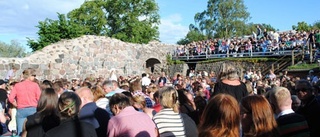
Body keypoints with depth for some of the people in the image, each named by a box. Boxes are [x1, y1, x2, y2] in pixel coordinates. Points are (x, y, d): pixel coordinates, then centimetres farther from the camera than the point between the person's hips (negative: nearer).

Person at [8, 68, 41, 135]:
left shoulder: (17, 85, 2)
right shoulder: (35, 85, -5)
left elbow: (11, 98, -3)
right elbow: (39, 98, -7)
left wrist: (17, 104, 13)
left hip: (21, 110, 2)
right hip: (33, 109, -2)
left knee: (20, 132, 7)